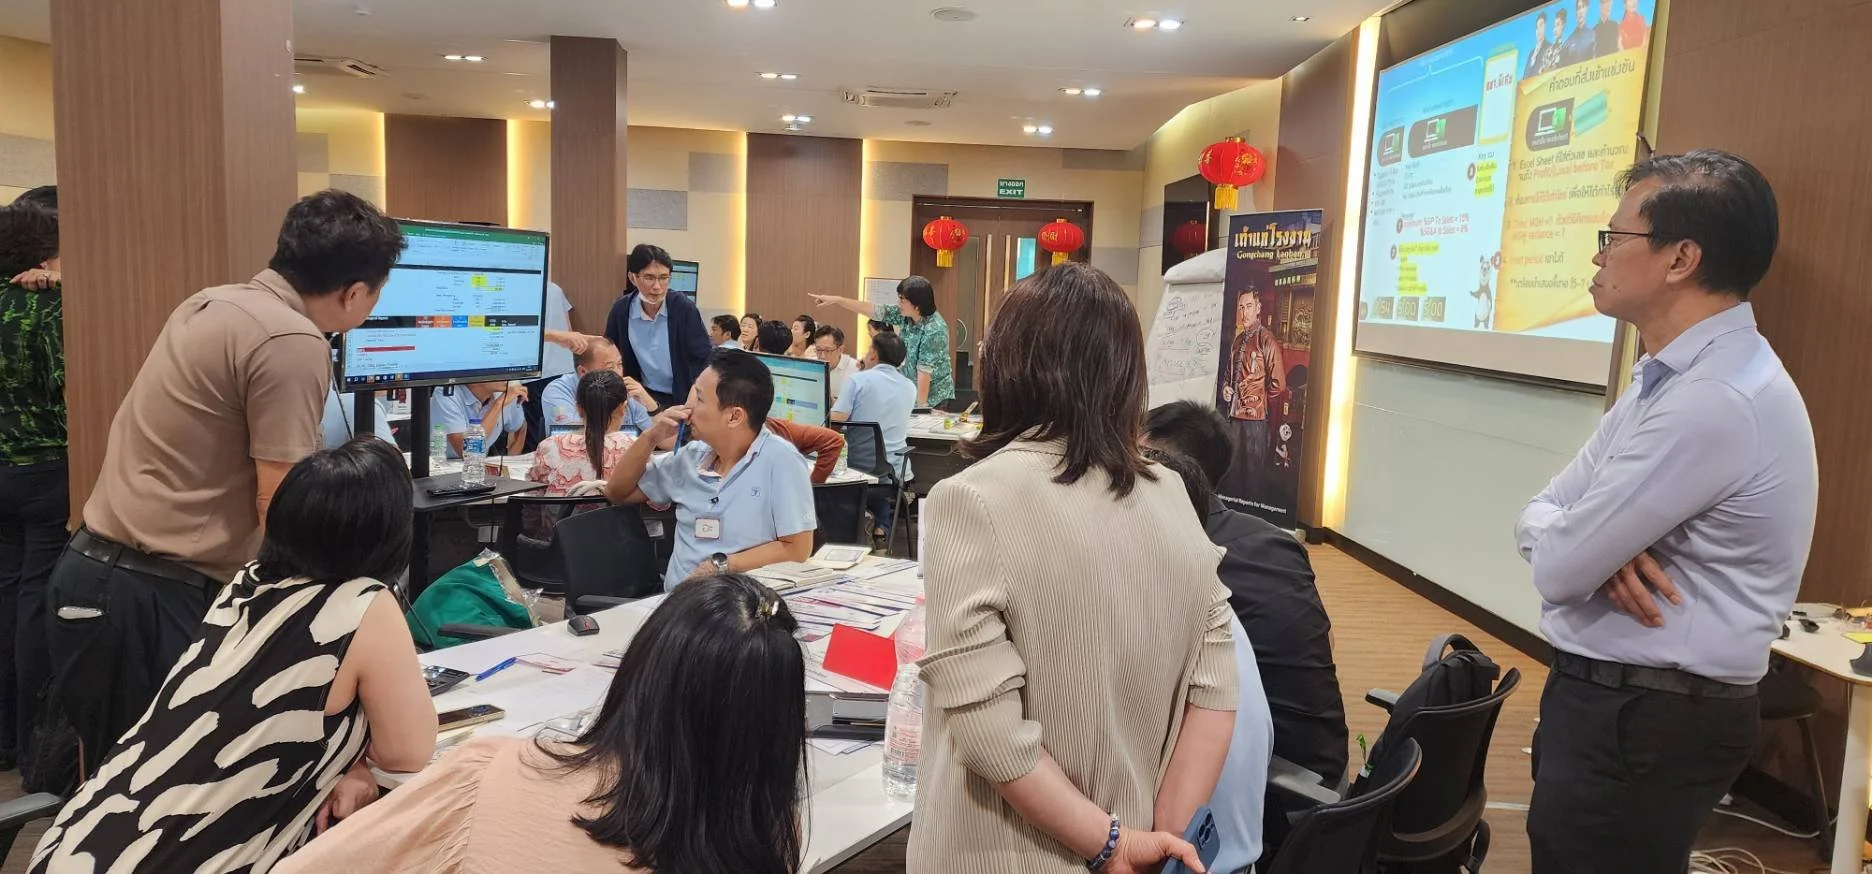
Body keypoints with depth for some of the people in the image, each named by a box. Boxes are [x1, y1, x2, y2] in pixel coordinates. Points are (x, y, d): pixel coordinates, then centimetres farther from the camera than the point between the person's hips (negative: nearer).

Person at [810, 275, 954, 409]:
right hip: (910, 390, 7)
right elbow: (874, 310, 4)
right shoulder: (906, 315, -2)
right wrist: (836, 300, 5)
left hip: (934, 396, -7)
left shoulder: (934, 330, -24)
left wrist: (920, 405, -24)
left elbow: (924, 370, -25)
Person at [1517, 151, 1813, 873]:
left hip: (1645, 722, -9)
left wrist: (1589, 549, -1)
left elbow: (1558, 568, -24)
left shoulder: (1716, 401, -26)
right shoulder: (1670, 377, 8)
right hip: (1611, 695, 9)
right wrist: (1603, 543, -15)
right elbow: (1541, 514, 7)